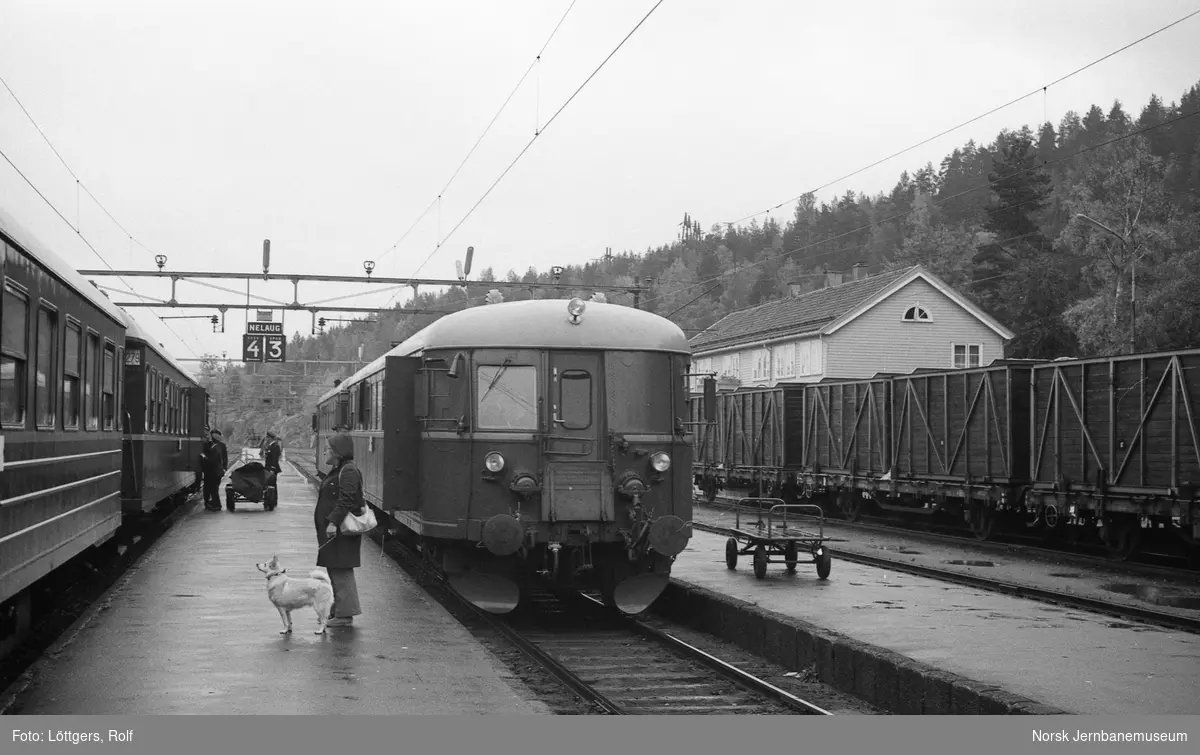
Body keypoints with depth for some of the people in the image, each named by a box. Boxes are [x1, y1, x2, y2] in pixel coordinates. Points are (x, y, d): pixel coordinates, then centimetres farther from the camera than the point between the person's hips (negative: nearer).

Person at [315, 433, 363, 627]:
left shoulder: (348, 472, -15)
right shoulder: (337, 471, 18)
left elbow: (346, 501, -25)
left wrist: (334, 522, -30)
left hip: (341, 530, -11)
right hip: (332, 530, 11)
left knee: (341, 571, -8)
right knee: (335, 570, 15)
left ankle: (344, 614, -5)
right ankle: (339, 611, 22)